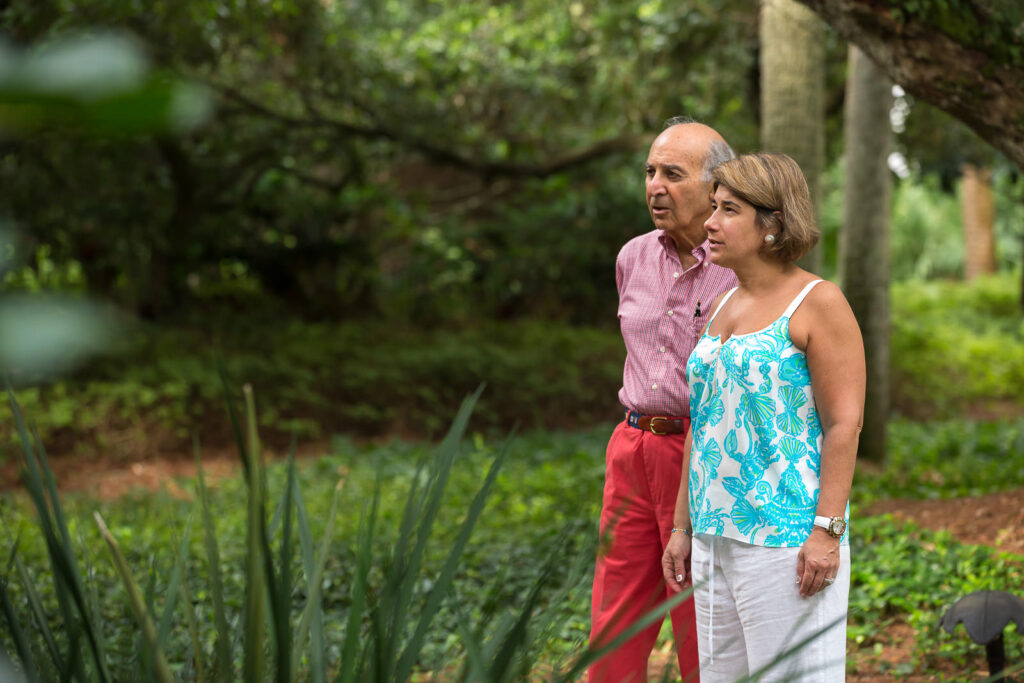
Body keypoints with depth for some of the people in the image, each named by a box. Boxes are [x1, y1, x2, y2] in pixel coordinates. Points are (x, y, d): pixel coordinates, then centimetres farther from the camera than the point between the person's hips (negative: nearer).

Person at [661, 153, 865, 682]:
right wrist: (683, 527, 15)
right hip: (716, 535, 8)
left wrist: (828, 531, -19)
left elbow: (844, 424, -12)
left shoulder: (819, 303, -7)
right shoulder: (721, 308, 15)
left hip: (787, 536, -8)